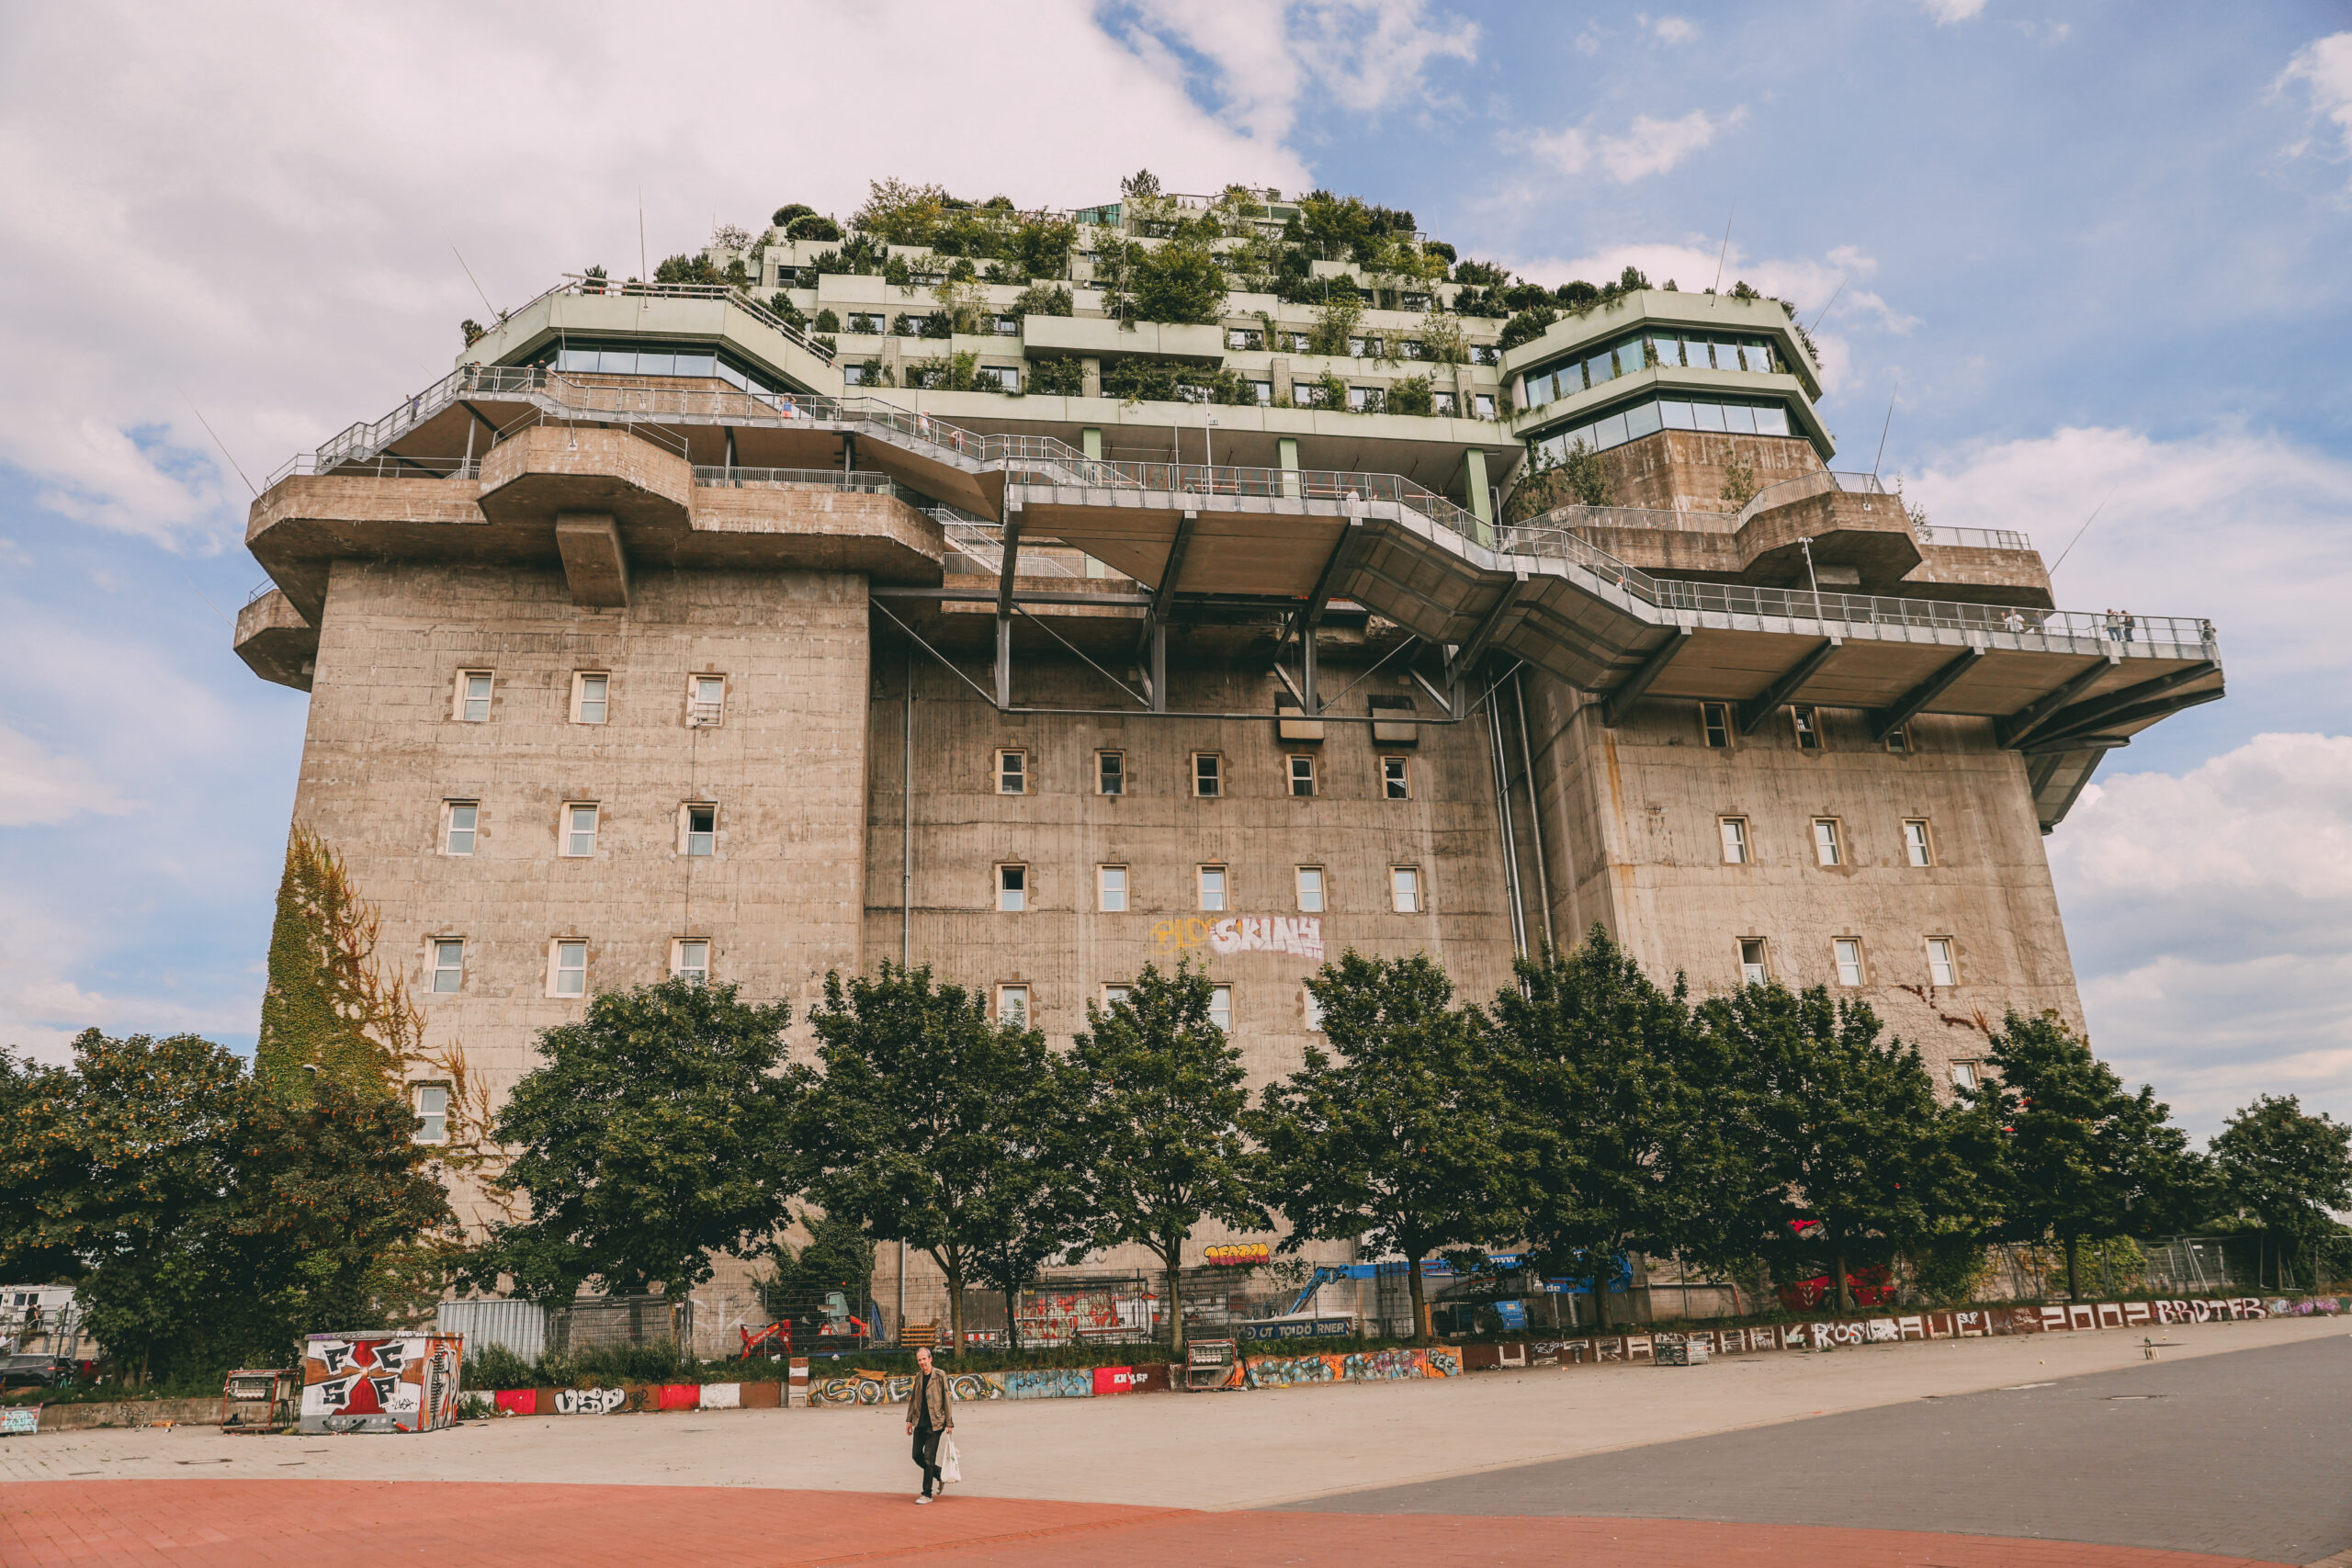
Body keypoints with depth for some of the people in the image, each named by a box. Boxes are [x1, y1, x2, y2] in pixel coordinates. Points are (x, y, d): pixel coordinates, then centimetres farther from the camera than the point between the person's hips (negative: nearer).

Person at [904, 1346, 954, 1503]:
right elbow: (913, 1398, 18)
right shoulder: (918, 1376, 9)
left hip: (934, 1424, -6)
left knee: (928, 1458, -7)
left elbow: (947, 1399, -7)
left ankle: (927, 1494, 4)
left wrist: (949, 1423, -8)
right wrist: (909, 1420, 13)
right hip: (920, 1423, 6)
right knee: (917, 1456, 9)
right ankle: (941, 1475, 30)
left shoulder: (940, 1375, -8)